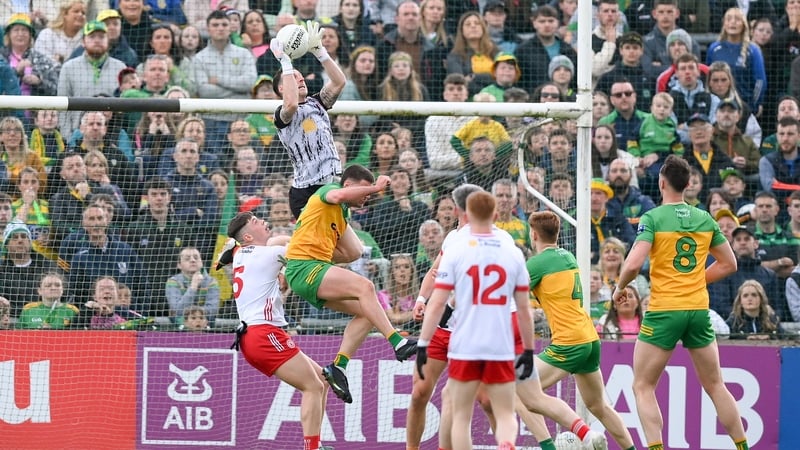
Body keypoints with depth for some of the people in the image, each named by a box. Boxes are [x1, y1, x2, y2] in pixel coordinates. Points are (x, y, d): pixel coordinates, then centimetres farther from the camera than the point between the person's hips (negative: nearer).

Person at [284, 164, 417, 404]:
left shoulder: (343, 214, 24)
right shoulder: (327, 191, -3)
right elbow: (338, 196, -29)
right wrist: (375, 187, -23)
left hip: (319, 267, 10)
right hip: (304, 267, -10)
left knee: (366, 312, 1)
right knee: (365, 286, -26)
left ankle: (338, 367, -4)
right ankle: (398, 343, -34)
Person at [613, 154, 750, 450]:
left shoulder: (653, 218, -8)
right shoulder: (705, 219, 7)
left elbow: (633, 264, -19)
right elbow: (729, 264, 15)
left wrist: (619, 288, 1)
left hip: (663, 311, -4)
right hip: (699, 309, 4)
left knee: (643, 387, 4)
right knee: (715, 386, 15)